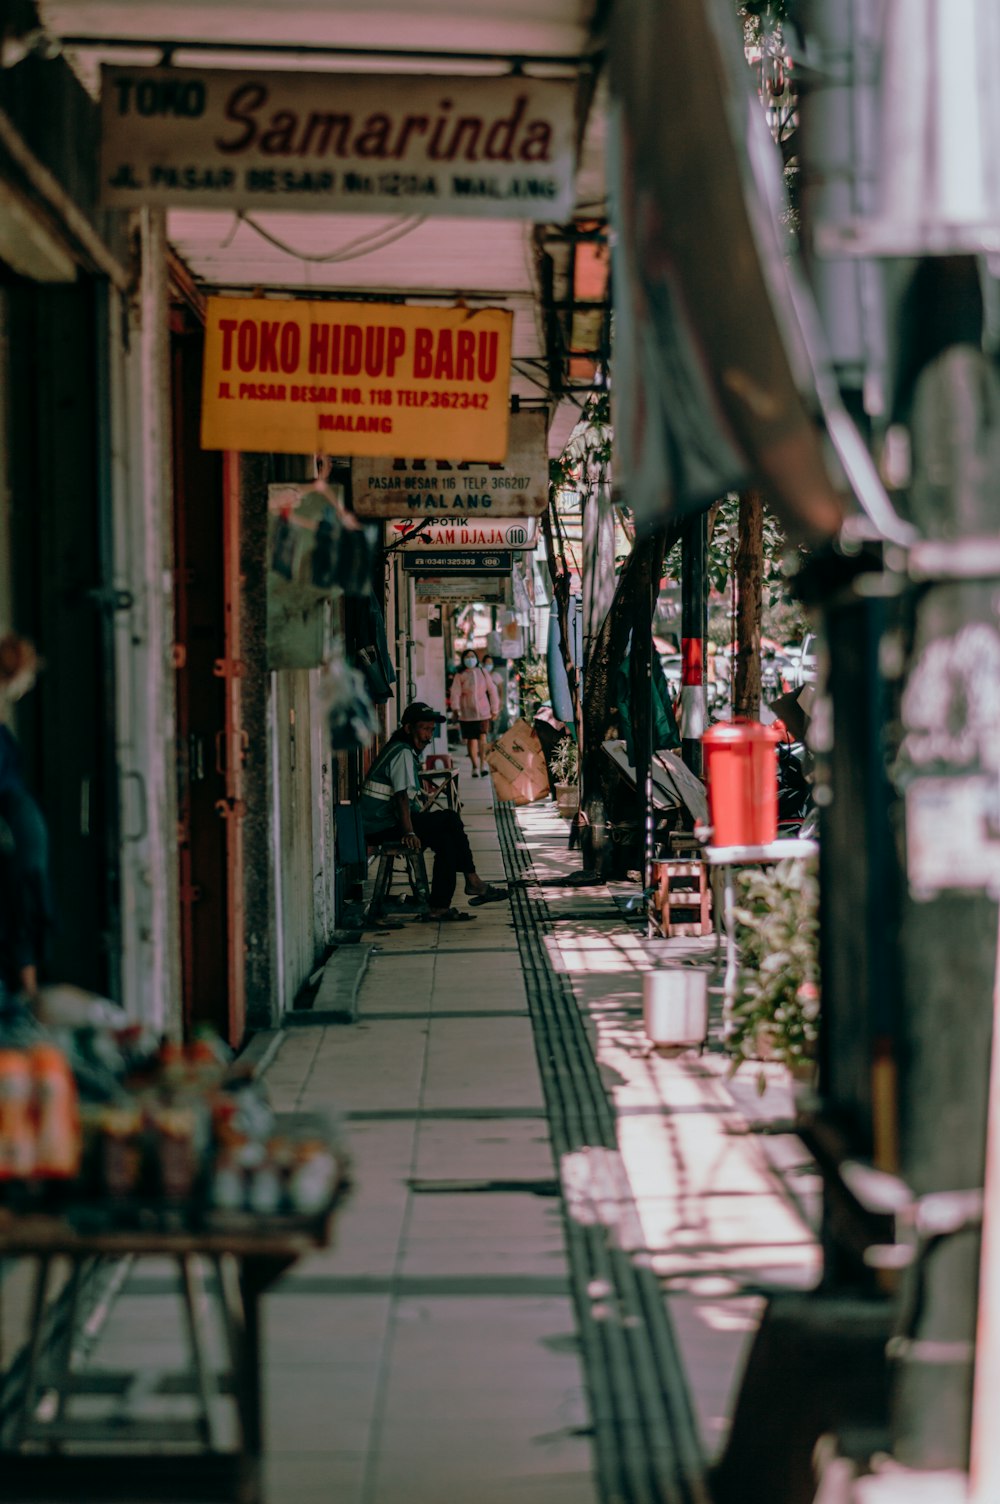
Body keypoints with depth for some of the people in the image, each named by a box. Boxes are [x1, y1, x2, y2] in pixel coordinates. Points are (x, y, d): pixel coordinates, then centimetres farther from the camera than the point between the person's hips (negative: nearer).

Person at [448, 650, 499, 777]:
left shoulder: (483, 673, 7)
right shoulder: (460, 676, 2)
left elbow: (492, 691, 12)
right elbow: (455, 693, -7)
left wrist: (494, 709, 12)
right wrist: (455, 708, -22)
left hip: (483, 712, 0)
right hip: (467, 713, 0)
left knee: (483, 737, -13)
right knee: (471, 740, 3)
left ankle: (483, 764, -11)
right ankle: (475, 766, 12)